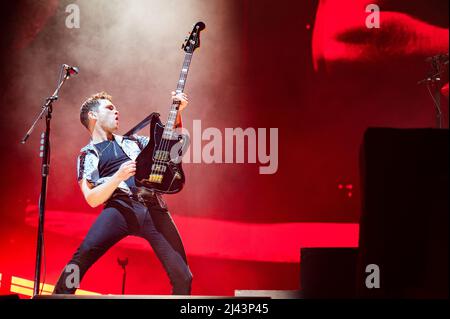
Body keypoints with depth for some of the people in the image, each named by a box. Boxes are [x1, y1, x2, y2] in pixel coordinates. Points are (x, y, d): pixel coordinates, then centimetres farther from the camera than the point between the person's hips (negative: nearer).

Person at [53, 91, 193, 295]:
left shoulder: (131, 141, 28)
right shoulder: (88, 155, 15)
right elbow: (92, 199, 2)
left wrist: (177, 111, 15)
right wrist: (119, 176, -12)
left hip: (153, 209, 3)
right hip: (121, 208, -3)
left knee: (182, 277, -9)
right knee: (83, 254, -29)